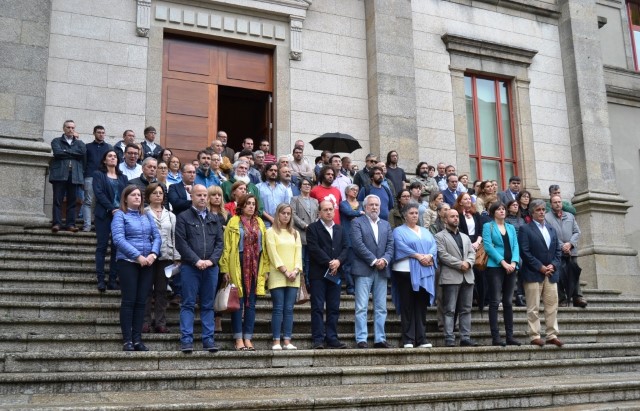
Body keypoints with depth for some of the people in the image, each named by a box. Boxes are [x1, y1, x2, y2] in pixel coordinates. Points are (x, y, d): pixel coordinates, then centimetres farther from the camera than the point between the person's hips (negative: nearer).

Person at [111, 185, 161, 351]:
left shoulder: (146, 216, 15)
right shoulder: (120, 215, 0)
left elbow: (157, 236, 9)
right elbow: (119, 239, -12)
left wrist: (153, 254, -9)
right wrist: (138, 256, -18)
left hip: (147, 263, 5)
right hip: (128, 262, -5)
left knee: (141, 301, 5)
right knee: (129, 301, -3)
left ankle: (137, 338, 10)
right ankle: (127, 340, 2)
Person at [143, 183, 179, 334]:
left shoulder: (170, 215, 16)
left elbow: (174, 237, 13)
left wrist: (177, 257, 7)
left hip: (166, 256, 4)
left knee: (162, 290, 6)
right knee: (147, 290, 1)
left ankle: (160, 322, 11)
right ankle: (145, 321, 7)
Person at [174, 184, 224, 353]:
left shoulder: (214, 219, 16)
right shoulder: (183, 217, 3)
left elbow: (220, 242, 9)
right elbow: (181, 243, -6)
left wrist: (211, 260, -7)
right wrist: (197, 261, -13)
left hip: (211, 267, 4)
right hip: (190, 267, -4)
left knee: (208, 305, 6)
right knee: (188, 304, -2)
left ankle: (208, 339, 9)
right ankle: (186, 339, -1)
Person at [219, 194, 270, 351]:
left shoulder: (260, 223, 12)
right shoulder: (234, 222, -1)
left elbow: (264, 247, 10)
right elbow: (227, 247, -4)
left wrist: (265, 269, 4)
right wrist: (225, 269, -10)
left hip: (255, 266, 4)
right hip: (238, 266, -4)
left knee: (251, 303, 7)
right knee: (238, 303, 1)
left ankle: (248, 338, 13)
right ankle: (239, 339, 6)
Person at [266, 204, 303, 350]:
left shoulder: (295, 233, 18)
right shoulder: (271, 232, 3)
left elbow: (298, 253, 10)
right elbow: (273, 254, -6)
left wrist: (296, 270, -6)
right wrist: (285, 272, -11)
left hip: (293, 277, 4)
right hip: (277, 276, -4)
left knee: (289, 309, 2)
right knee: (278, 309, -6)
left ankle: (287, 341, 3)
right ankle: (276, 341, -2)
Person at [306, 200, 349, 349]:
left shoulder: (339, 229, 18)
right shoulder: (313, 228, 1)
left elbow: (345, 249, 10)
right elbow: (314, 249, -10)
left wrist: (338, 261, -9)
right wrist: (329, 263, -13)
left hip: (335, 274, 5)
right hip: (318, 274, -5)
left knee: (334, 308, 5)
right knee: (317, 308, -4)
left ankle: (332, 338, 10)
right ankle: (318, 340, -2)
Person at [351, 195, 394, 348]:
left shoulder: (386, 225, 19)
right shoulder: (357, 222, 2)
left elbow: (391, 245, 10)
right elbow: (358, 244, -9)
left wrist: (385, 260, -9)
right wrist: (374, 261, -13)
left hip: (382, 270, 5)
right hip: (364, 270, -5)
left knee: (381, 308, 6)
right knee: (361, 307, -4)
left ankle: (380, 339, 11)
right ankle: (361, 339, -1)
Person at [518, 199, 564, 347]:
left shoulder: (552, 229, 18)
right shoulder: (525, 229, -2)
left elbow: (558, 250, 15)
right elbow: (524, 252, -10)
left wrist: (553, 265, -3)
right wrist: (540, 267, -13)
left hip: (551, 273, 6)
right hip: (533, 274, -6)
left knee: (552, 306, 6)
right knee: (533, 307, -3)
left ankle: (552, 335, 12)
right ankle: (534, 336, 2)